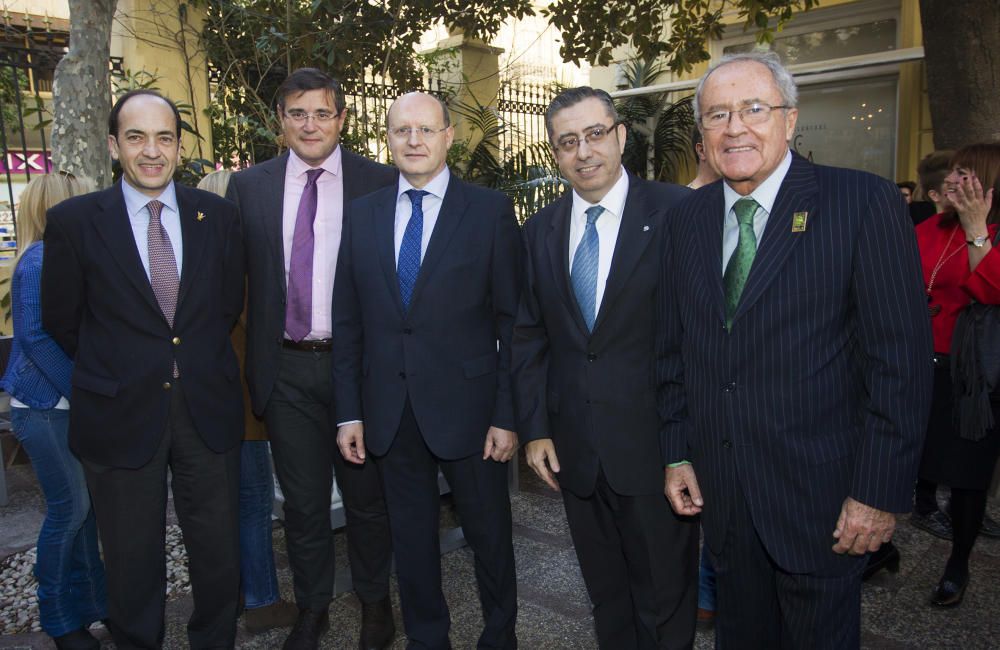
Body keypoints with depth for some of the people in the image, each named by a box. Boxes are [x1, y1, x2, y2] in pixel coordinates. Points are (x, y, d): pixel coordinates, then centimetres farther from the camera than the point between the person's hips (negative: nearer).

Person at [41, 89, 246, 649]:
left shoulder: (219, 215, 1)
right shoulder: (74, 220, -4)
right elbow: (62, 321, 4)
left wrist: (200, 365, 10)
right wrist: (118, 370, 10)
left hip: (208, 409, 2)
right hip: (121, 415, -1)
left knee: (219, 553, 13)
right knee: (134, 564, 14)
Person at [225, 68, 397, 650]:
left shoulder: (380, 183, -3)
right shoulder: (249, 186, 4)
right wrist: (250, 364, 0)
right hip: (286, 369, 2)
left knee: (367, 495, 14)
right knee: (303, 500, 16)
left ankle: (376, 602, 37)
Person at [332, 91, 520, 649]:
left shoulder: (491, 210, -4)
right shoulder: (363, 215, 6)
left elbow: (512, 320, -5)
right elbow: (347, 321, 7)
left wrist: (507, 415, -9)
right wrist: (349, 413, 3)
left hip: (466, 405, -3)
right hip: (390, 411, 3)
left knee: (490, 534, 14)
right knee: (411, 539, 17)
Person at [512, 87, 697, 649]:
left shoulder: (676, 212, -8)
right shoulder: (541, 230, 7)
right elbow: (529, 336, 9)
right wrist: (535, 428, 4)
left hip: (655, 447, -4)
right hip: (575, 449, 4)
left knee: (666, 601, 12)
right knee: (606, 597, 20)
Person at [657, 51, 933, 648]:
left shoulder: (866, 203, -10)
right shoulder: (689, 218, 5)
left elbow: (901, 360, -12)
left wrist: (880, 491, -13)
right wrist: (677, 453, 6)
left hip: (821, 500, -4)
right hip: (720, 493, 4)